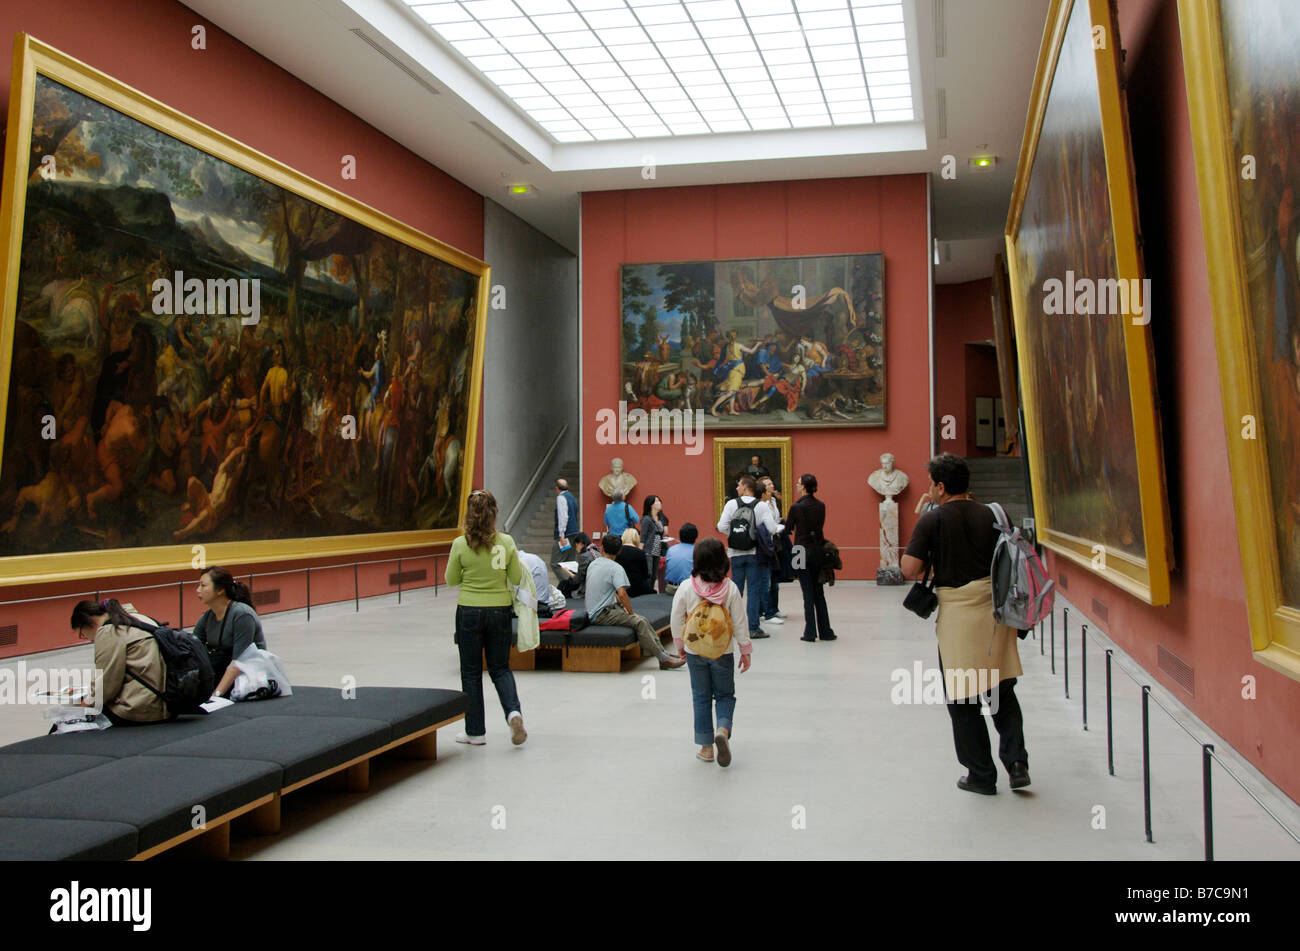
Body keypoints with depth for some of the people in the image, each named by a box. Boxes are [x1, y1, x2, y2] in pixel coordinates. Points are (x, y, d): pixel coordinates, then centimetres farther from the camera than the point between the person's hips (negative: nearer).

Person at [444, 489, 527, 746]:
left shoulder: (460, 545, -11)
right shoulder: (506, 542, -7)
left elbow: (451, 580, -1)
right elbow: (516, 579, 1)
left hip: (469, 612, -2)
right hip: (500, 610, 2)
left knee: (471, 672, 11)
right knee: (500, 668, 16)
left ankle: (475, 731, 16)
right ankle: (513, 711, -9)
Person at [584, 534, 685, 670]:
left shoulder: (593, 564, 14)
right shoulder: (616, 568, -13)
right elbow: (622, 593, -24)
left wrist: (622, 606, 20)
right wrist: (631, 612, -11)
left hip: (594, 612, 9)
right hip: (601, 615, -9)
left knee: (643, 620, 6)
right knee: (639, 622, -20)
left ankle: (663, 652, -1)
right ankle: (664, 659, -22)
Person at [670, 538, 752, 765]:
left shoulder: (686, 589, -11)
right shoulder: (730, 589, -11)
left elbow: (677, 620, -4)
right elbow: (739, 622, -6)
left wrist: (680, 644, 13)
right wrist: (745, 650, 5)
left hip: (695, 651, 0)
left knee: (701, 698, 12)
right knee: (725, 695, 14)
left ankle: (706, 747, 15)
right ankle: (723, 729, -13)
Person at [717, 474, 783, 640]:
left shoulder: (731, 504, -4)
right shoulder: (762, 507, -5)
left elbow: (722, 527, -8)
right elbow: (772, 529, -10)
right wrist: (783, 526, 11)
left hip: (736, 553, 1)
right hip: (754, 553, -1)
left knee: (736, 588, 10)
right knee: (754, 590, 2)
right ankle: (753, 628, 0)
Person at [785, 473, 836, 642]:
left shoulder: (797, 507, -13)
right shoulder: (821, 505, 3)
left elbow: (787, 528, -4)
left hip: (802, 551, -5)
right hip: (817, 550, 5)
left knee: (808, 593, 0)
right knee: (819, 592, 13)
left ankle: (810, 633, 3)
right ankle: (825, 631, 15)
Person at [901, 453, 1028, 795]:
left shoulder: (932, 520, -8)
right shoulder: (990, 515, 4)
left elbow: (909, 570, -14)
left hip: (957, 613, -4)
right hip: (994, 607, 4)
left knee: (962, 699, 8)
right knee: (1002, 690, 17)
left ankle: (981, 775, 14)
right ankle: (1016, 761, 4)